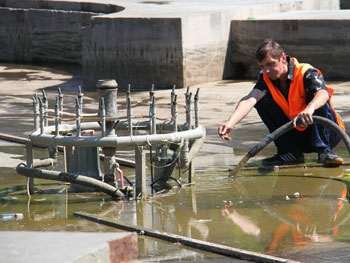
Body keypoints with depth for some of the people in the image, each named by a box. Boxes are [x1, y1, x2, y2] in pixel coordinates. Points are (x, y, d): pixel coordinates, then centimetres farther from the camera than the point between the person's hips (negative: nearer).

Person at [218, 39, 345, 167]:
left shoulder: (306, 73, -21)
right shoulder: (266, 79, -9)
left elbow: (323, 93, -44)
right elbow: (250, 99, -28)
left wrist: (309, 109, -67)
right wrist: (230, 123, -47)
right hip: (297, 136, 5)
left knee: (317, 100, -31)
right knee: (262, 100, -12)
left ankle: (324, 151, -24)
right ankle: (290, 153, -8)